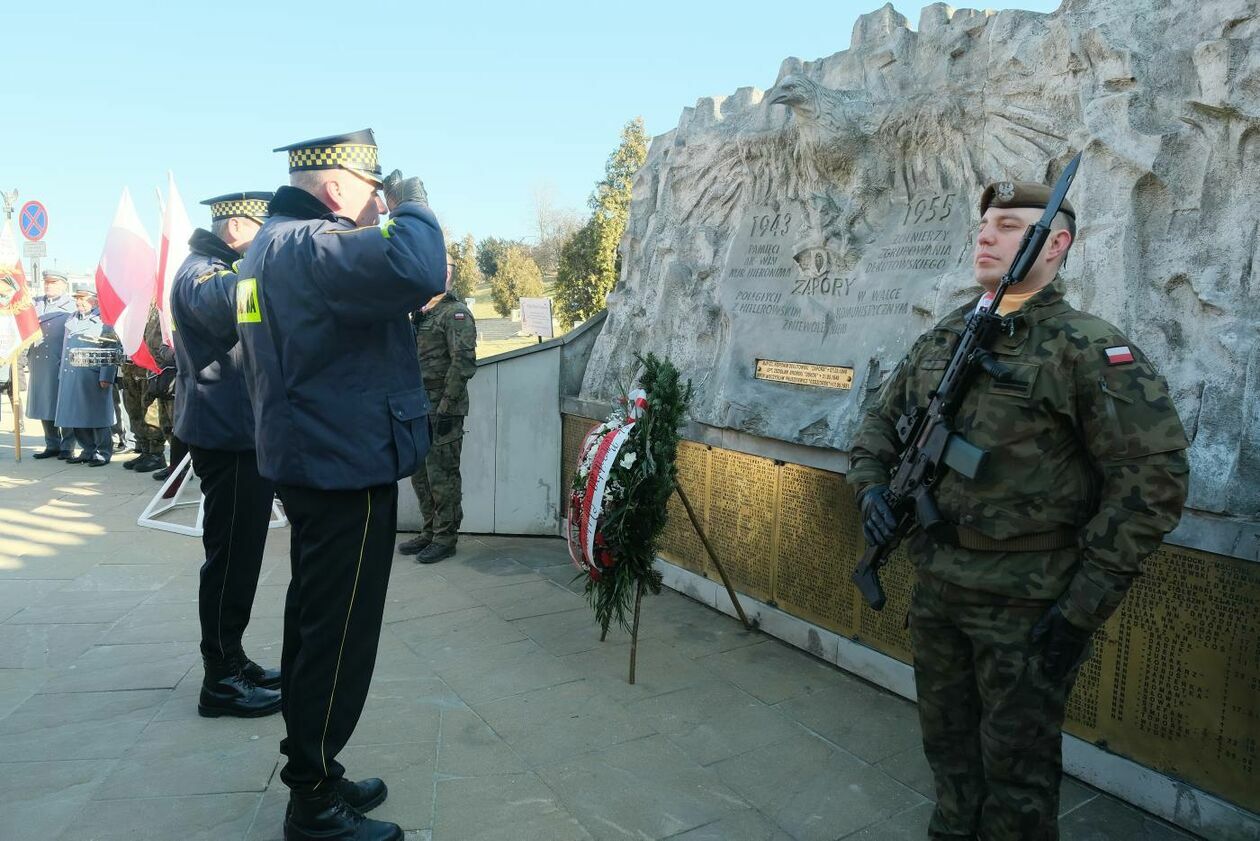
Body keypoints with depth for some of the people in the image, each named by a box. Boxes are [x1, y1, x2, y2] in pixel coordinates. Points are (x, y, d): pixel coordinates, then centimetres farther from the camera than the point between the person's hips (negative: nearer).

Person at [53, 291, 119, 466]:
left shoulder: (103, 320, -5)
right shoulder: (72, 320, 19)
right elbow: (65, 348, 24)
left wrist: (106, 377, -16)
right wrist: (62, 374, 18)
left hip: (92, 378, -7)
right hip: (70, 378, 7)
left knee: (97, 416, -2)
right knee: (76, 416, 9)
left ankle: (103, 452, 7)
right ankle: (88, 450, 18)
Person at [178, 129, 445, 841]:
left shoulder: (268, 248, 14)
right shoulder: (314, 248, -19)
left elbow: (208, 301, 32)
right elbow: (420, 273, -37)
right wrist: (412, 208, -17)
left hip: (308, 463, 11)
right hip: (350, 469, -11)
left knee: (314, 622, 18)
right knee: (339, 637, -1)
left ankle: (311, 773, 33)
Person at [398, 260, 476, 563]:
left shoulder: (455, 313, -9)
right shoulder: (421, 314, 18)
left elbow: (464, 362, -17)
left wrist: (447, 407, -20)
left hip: (442, 409, -9)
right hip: (419, 407, 9)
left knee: (441, 475, -3)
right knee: (420, 473, 13)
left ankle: (446, 538, 7)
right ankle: (430, 531, 25)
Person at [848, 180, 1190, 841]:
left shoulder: (1089, 349, -12)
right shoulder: (940, 340, 7)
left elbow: (1154, 473, -15)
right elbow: (881, 420, 18)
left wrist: (1086, 605, -17)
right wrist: (870, 486, -1)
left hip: (1025, 608, -5)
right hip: (933, 593, 6)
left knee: (1016, 773, 10)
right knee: (948, 754, 22)